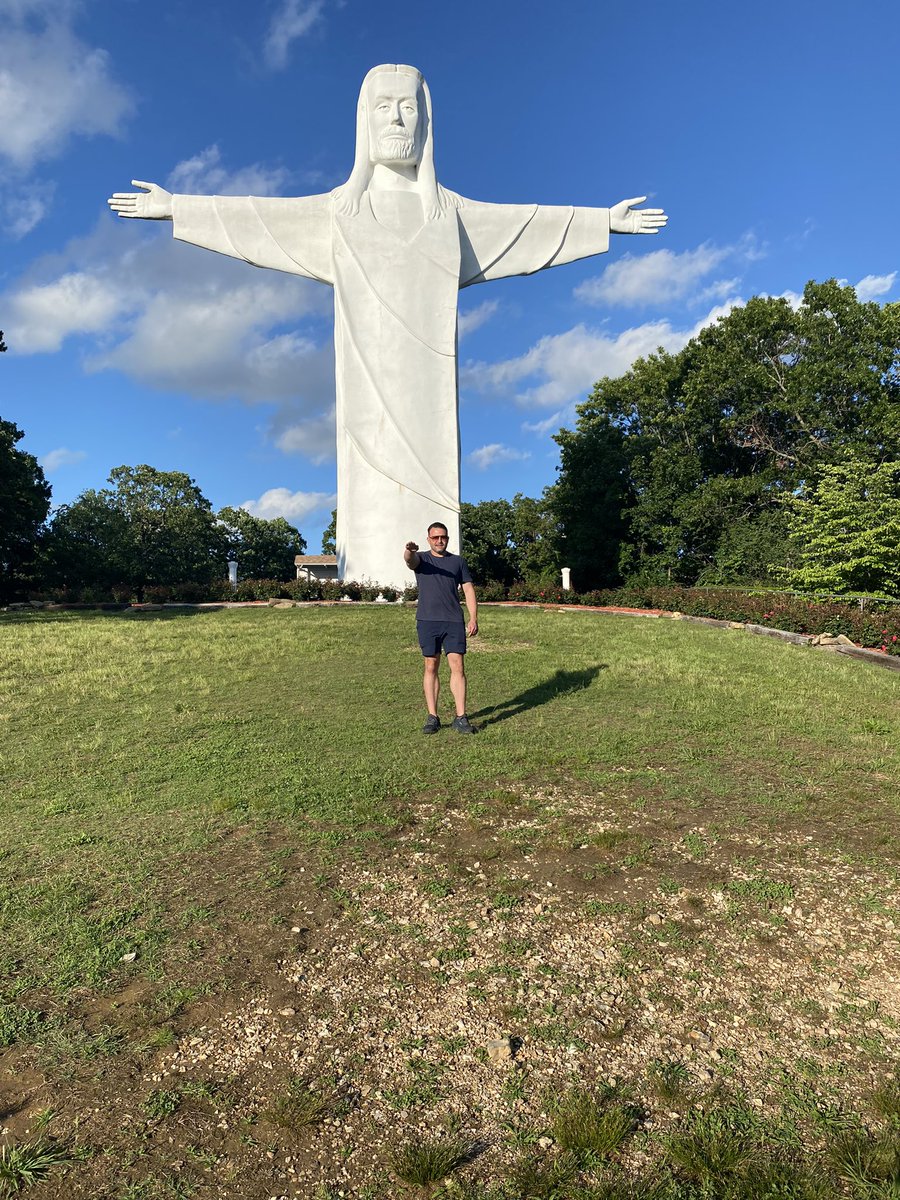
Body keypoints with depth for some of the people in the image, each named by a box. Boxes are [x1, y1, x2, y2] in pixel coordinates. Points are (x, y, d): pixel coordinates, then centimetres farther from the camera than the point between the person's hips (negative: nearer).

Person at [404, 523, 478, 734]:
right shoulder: (421, 558, 9)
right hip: (427, 621, -1)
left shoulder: (458, 561, 14)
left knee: (458, 667, -5)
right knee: (431, 668, 3)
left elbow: (468, 590, 12)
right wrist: (409, 551, -41)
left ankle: (460, 718, -1)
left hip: (454, 621, 1)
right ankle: (432, 717, 10)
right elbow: (410, 560, -16)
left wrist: (473, 618, 2)